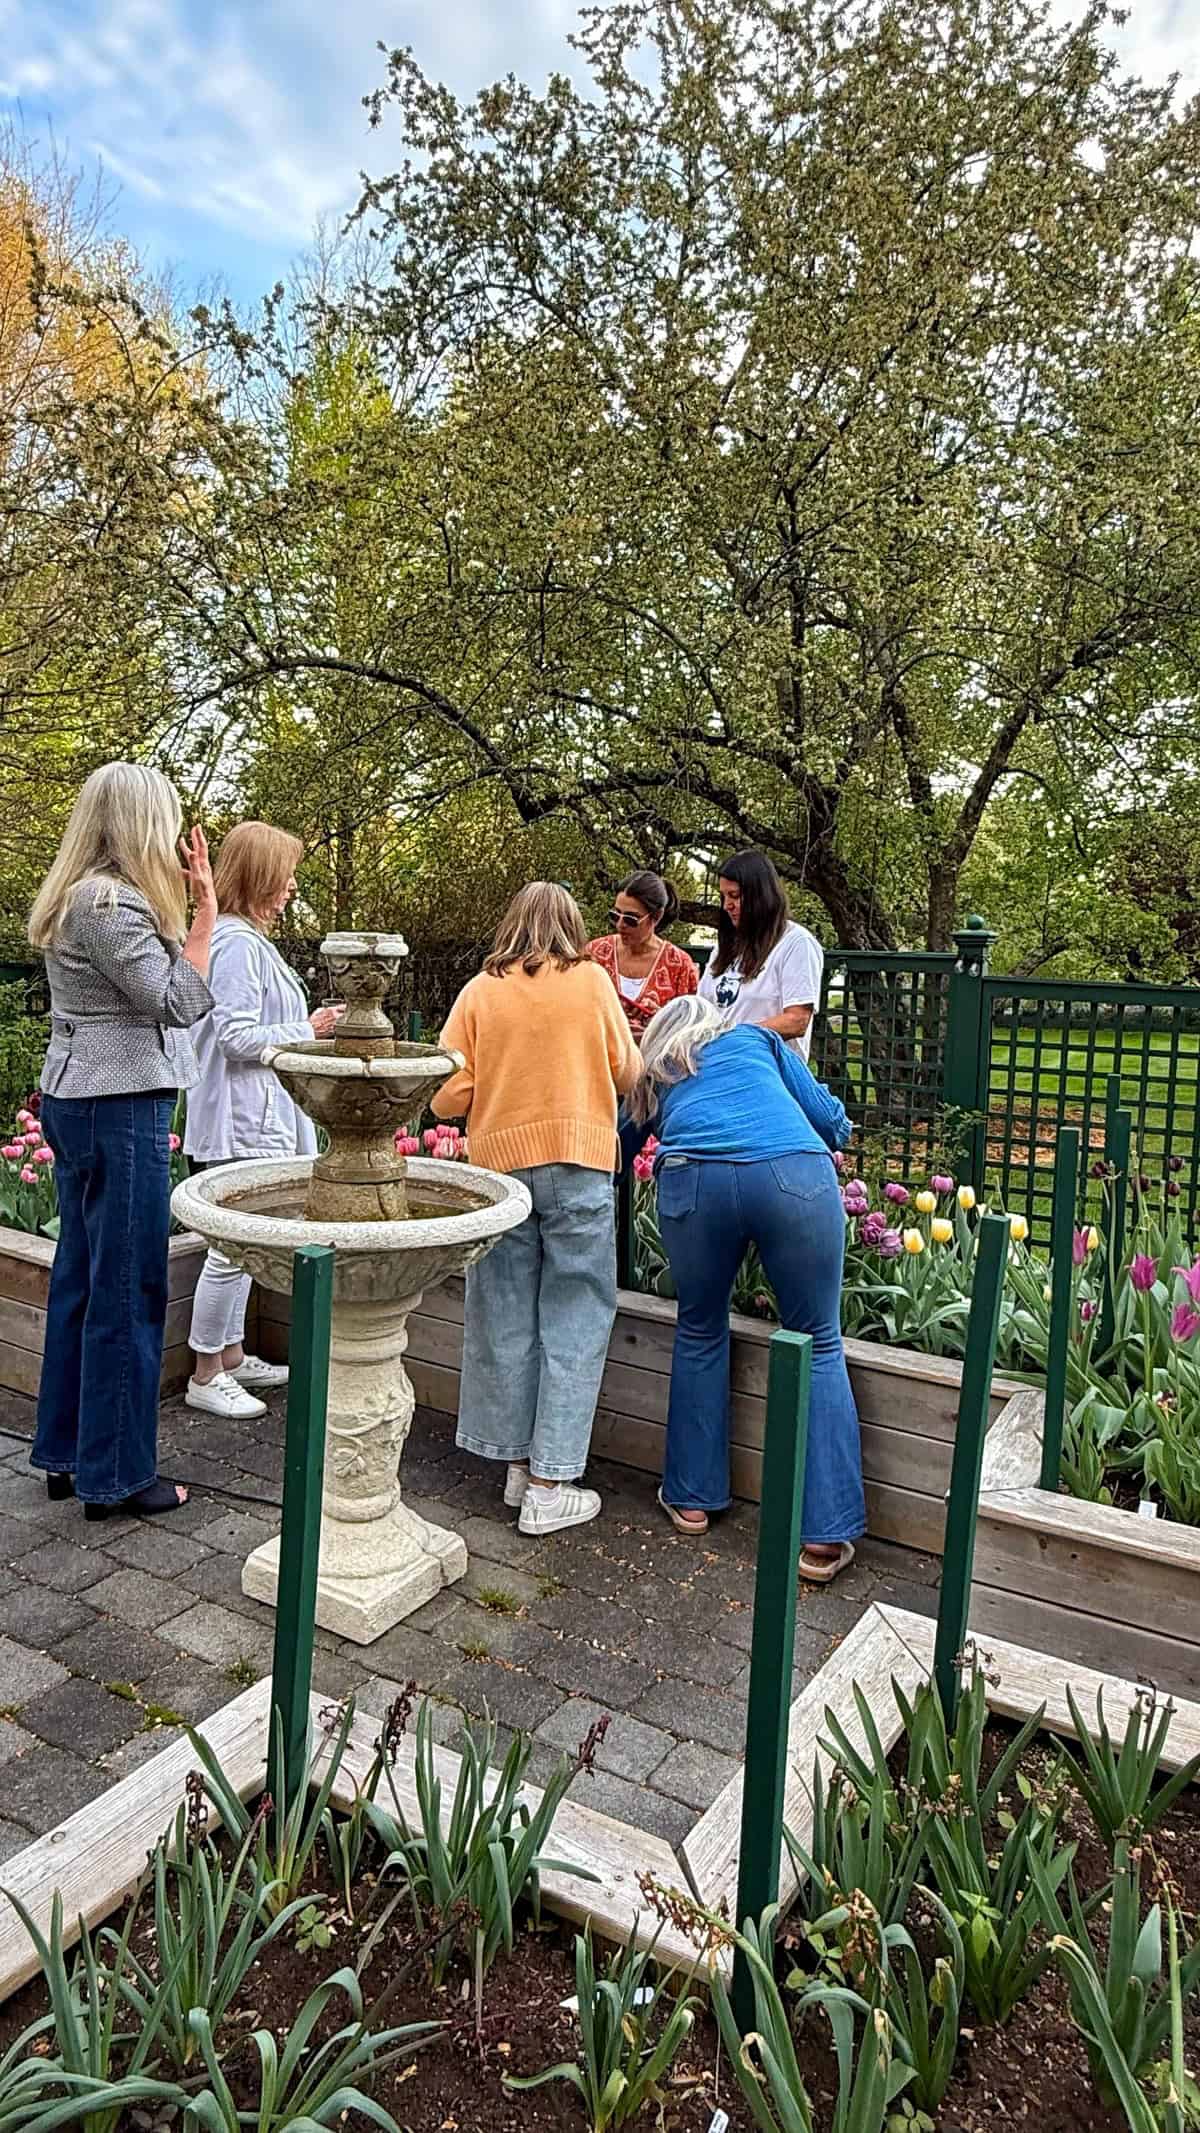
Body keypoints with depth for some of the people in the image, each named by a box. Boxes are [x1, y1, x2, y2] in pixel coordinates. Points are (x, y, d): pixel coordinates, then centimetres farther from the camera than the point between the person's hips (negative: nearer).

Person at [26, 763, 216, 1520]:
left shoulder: (82, 897, 14)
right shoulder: (111, 902, -16)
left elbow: (149, 990, 12)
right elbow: (180, 1002, -19)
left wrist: (187, 909, 11)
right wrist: (206, 912, -15)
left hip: (82, 1103, 10)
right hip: (119, 1107, -10)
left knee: (80, 1279, 16)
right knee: (128, 1288, -1)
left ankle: (67, 1451, 29)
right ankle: (117, 1472, 11)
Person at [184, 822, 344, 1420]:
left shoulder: (245, 939, 15)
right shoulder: (238, 944, -17)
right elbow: (238, 1038, -21)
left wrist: (308, 1027, 17)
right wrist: (308, 1029, -13)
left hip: (256, 1117, 11)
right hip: (242, 1121, -11)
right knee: (234, 1246, -2)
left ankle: (231, 1355, 29)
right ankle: (205, 1376, 10)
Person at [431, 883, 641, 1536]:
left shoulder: (480, 991, 2)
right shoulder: (592, 980, 1)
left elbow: (447, 1097, -2)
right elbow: (628, 1075, 6)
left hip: (500, 1165, 2)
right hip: (578, 1166, -2)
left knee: (507, 1323, 13)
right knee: (573, 1324, 5)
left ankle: (518, 1465, 24)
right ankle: (549, 1486, 8)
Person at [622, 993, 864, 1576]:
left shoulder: (651, 1074, 34)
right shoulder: (757, 1040, 32)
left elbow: (619, 1149, 41)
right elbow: (832, 1122, 26)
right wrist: (823, 1140, 46)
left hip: (693, 1181, 1)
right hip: (795, 1175, 0)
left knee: (700, 1334, 22)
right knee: (818, 1346, 11)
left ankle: (691, 1498, 31)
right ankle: (824, 1535, 9)